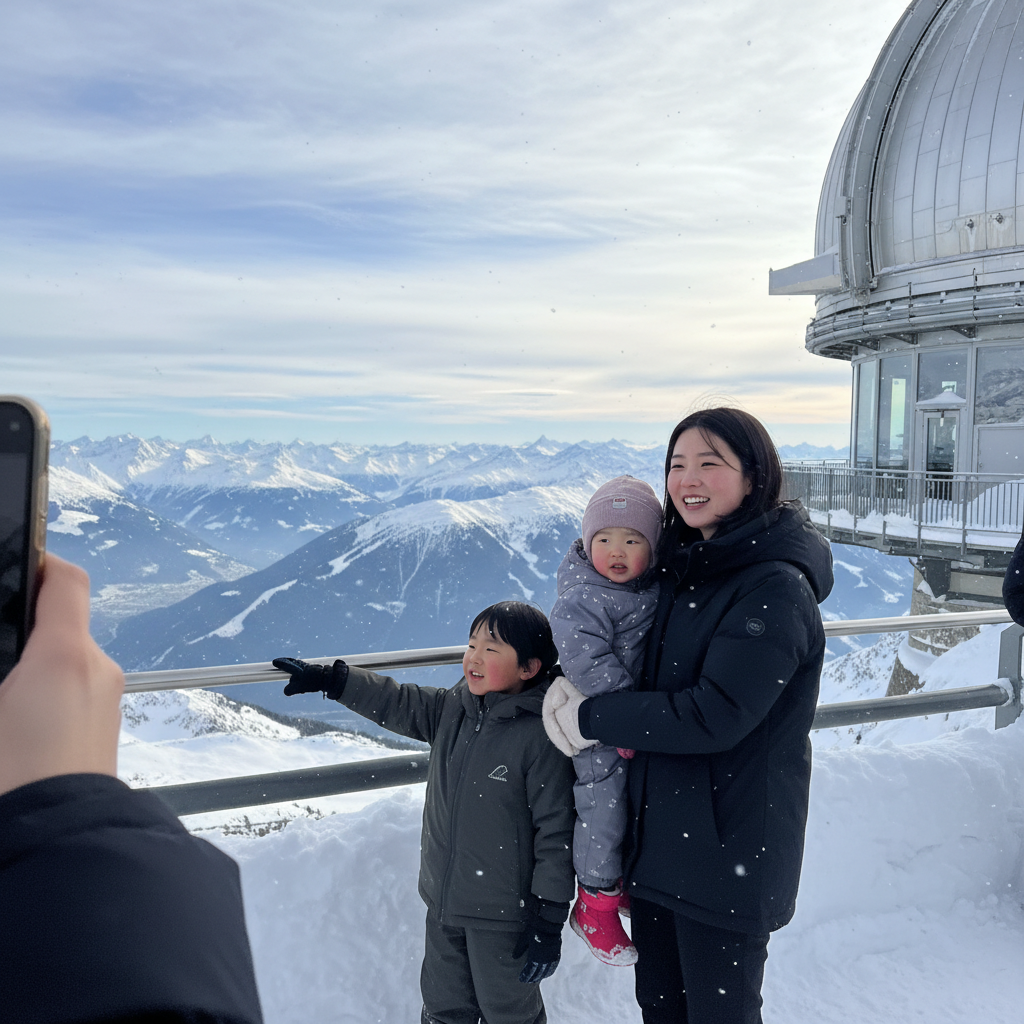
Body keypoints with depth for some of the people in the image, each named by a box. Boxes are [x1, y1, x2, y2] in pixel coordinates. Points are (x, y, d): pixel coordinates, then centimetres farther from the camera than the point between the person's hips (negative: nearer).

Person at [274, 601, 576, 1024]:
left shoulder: (541, 738, -21)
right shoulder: (452, 709, -2)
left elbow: (556, 831, -19)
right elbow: (399, 704, 11)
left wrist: (549, 920, -16)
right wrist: (328, 678, 9)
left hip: (503, 915, -6)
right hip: (443, 903, 7)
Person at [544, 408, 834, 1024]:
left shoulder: (777, 587, -21)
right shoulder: (684, 566, 5)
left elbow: (713, 715, -25)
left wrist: (592, 719, -16)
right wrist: (575, 688, 1)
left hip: (730, 849, -7)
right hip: (658, 831, 7)